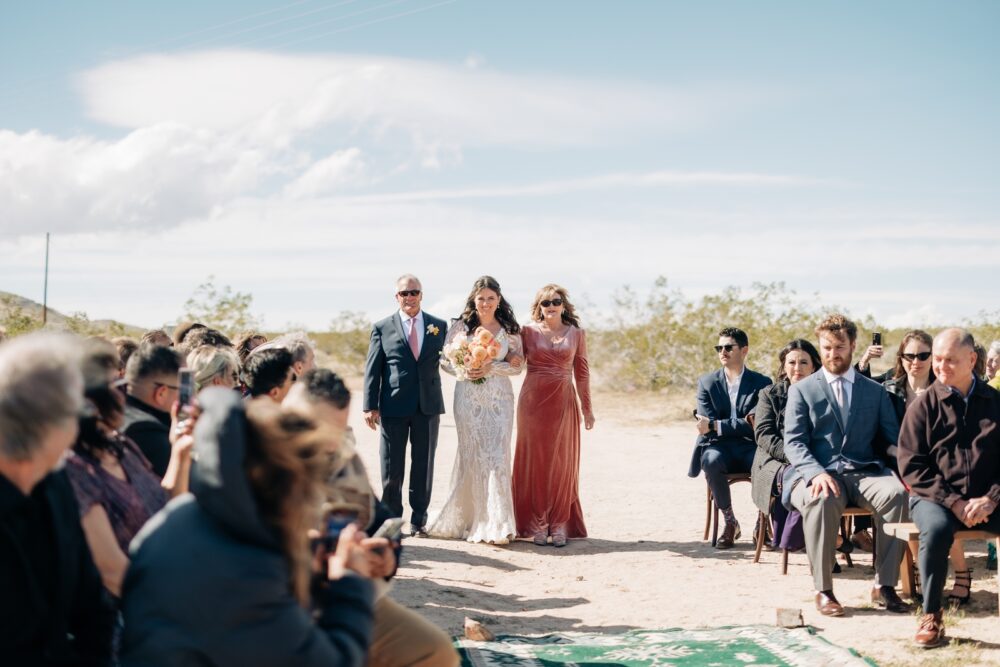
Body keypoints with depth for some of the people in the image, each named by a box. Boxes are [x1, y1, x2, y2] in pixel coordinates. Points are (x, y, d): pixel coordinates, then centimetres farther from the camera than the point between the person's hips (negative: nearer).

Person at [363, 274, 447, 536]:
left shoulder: (439, 326, 8)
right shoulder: (383, 328, 3)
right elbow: (372, 369, 0)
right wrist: (370, 406, -5)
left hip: (428, 406, 2)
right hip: (394, 406, -1)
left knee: (424, 465, 7)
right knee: (391, 468, 4)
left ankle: (419, 519, 17)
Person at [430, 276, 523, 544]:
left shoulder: (509, 329, 5)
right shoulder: (461, 326, 4)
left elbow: (516, 366, 2)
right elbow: (445, 359, 5)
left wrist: (490, 368, -14)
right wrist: (464, 371, -13)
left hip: (499, 399, 0)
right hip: (468, 399, 0)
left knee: (497, 456, -6)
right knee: (471, 456, 2)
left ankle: (496, 525, -3)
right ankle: (468, 517, 14)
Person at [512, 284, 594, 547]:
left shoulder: (576, 334, 6)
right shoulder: (529, 331, 4)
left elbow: (582, 373, 9)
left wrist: (587, 407, 9)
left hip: (564, 402, 0)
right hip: (533, 401, 0)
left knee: (562, 462, 2)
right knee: (535, 460, 2)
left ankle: (559, 524, 9)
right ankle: (537, 524, 9)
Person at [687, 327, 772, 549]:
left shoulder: (762, 383, 5)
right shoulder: (706, 382, 9)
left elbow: (756, 425, -9)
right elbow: (707, 426, -2)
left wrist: (716, 426, -18)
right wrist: (741, 423, -16)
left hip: (749, 448, -1)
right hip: (719, 447, 1)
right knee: (712, 460, -36)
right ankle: (730, 523, -18)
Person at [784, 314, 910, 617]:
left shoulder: (876, 391, 19)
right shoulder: (801, 390, 12)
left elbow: (894, 438, 13)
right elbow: (793, 443, 1)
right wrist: (816, 473, -20)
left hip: (864, 474, 2)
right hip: (818, 475, -2)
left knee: (897, 492, -31)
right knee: (822, 499, -38)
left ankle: (884, 586, -22)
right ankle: (823, 591, -27)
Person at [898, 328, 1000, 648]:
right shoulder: (924, 406, 2)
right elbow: (911, 465, -4)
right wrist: (954, 502, -14)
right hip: (935, 497, -2)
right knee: (936, 529, -36)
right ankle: (931, 617, -20)